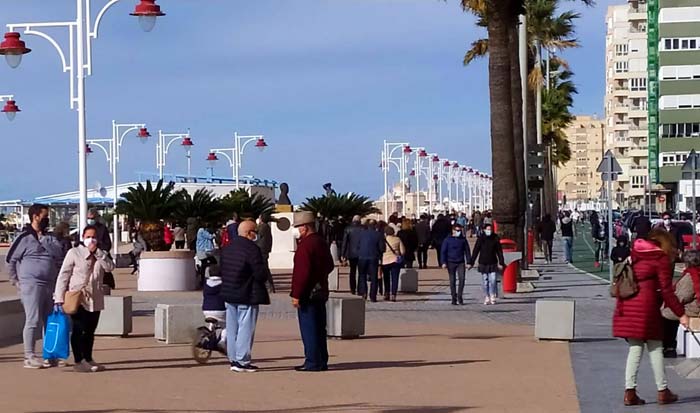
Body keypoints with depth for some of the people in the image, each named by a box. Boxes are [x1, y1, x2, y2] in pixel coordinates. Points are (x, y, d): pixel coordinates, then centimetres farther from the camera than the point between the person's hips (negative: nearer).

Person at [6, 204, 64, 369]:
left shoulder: (49, 238, 15)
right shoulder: (24, 238, -4)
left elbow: (59, 254, 3)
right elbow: (11, 260, -3)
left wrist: (43, 240, -3)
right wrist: (16, 281, -2)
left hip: (51, 285, 7)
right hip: (31, 285, -7)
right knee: (33, 320, -8)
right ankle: (29, 356, -5)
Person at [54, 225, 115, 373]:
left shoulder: (101, 254, 14)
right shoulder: (74, 253, -3)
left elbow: (110, 267, -5)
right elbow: (63, 276, -5)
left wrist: (97, 252, -12)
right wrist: (59, 298, -12)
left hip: (95, 299, 5)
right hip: (77, 298, -5)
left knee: (90, 331, 13)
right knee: (78, 330, -5)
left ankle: (88, 359, 23)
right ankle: (78, 361, -2)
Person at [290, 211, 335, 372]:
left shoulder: (305, 245, -17)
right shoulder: (322, 243, 12)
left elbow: (303, 272, -22)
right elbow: (330, 266, 22)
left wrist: (296, 295, -20)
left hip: (308, 294, -9)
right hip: (321, 292, 9)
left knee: (309, 329, -4)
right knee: (319, 328, 14)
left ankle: (313, 362, -3)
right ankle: (321, 361, 19)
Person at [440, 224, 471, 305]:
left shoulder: (463, 240, 6)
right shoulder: (448, 240, 1)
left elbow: (467, 251, 11)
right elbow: (443, 252, 1)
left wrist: (469, 262, 4)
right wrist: (444, 262, -7)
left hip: (461, 263, 1)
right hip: (451, 263, -1)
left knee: (462, 279, -13)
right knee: (452, 281, 3)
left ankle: (460, 296, -2)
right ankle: (454, 299, 9)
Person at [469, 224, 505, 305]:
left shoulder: (495, 238, 2)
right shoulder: (481, 239, -1)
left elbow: (499, 252, 5)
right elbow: (475, 251, 0)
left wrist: (501, 263, 2)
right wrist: (471, 263, -3)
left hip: (493, 263, 0)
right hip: (483, 264, 0)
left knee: (493, 280, -8)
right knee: (485, 281, 2)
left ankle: (492, 296, 6)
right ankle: (486, 298, 9)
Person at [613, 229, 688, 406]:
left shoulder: (633, 254, 17)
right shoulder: (661, 259, -1)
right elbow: (666, 290, -5)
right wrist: (681, 313, -2)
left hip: (626, 305, 6)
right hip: (645, 304, -6)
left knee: (635, 348, 10)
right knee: (655, 348, 5)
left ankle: (630, 392, 3)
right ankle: (662, 391, 10)